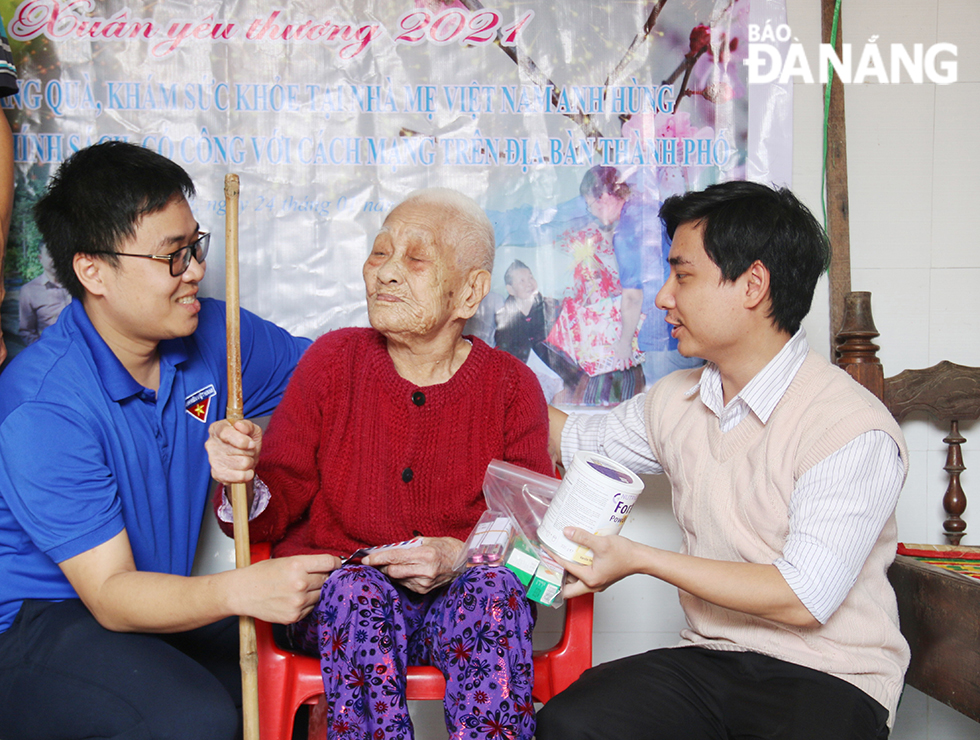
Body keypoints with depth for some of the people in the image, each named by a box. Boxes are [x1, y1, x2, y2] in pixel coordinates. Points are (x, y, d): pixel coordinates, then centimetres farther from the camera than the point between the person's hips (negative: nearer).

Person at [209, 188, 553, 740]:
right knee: (358, 588, -33)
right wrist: (246, 490, -23)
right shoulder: (332, 361, 1)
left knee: (494, 587, -31)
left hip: (461, 607, 0)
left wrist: (460, 555, -22)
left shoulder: (512, 386, 1)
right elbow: (280, 506, 1)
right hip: (334, 606, 0)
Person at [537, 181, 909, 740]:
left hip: (830, 678, -4)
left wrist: (640, 559, -15)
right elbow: (570, 439, 25)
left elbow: (802, 599, -18)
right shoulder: (674, 402, 8)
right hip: (710, 660, 5)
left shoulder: (855, 432, -14)